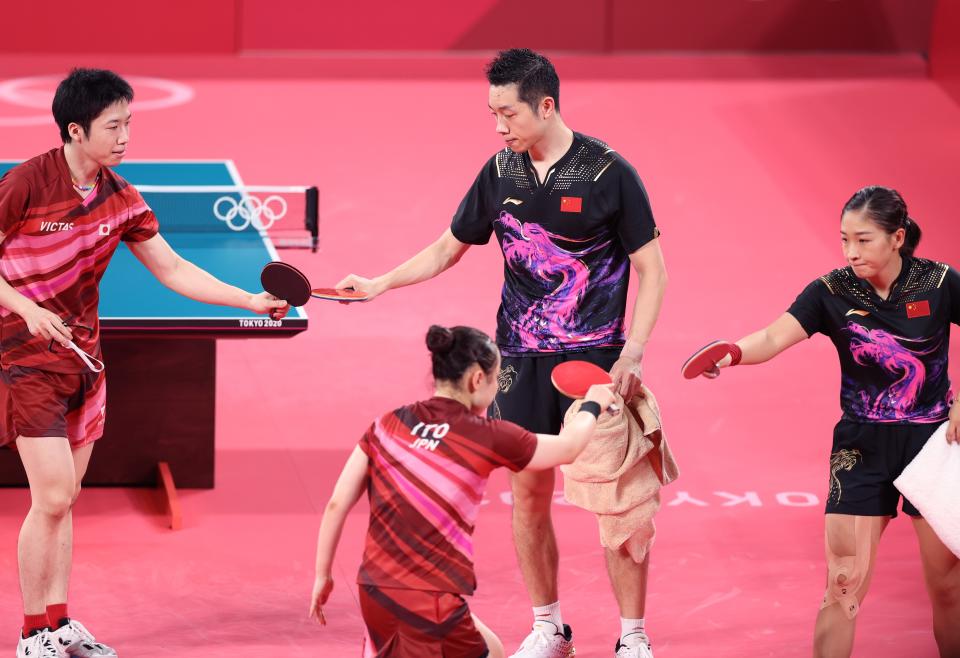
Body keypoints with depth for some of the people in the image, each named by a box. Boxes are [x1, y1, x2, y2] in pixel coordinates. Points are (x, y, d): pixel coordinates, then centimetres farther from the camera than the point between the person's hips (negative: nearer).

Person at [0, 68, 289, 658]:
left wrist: (251, 301, 2)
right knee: (53, 494, -10)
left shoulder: (121, 199, 3)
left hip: (83, 355, 6)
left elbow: (173, 270, 9)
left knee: (65, 498, 10)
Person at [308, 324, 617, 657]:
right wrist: (593, 405, 31)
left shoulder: (389, 423, 6)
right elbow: (567, 447, 12)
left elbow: (336, 505, 6)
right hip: (429, 601, -7)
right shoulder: (486, 437, -5)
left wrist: (323, 575, 16)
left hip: (374, 589, 7)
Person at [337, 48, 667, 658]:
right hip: (521, 362, 4)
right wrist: (380, 283, 5)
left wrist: (633, 355, -13)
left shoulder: (609, 172, -9)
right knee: (527, 495, 7)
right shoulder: (500, 173, 4)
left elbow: (652, 270, -4)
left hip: (594, 360, -4)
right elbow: (448, 249, 18)